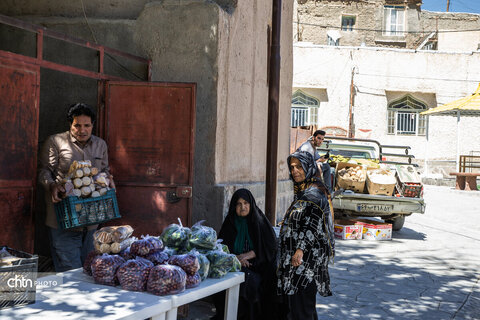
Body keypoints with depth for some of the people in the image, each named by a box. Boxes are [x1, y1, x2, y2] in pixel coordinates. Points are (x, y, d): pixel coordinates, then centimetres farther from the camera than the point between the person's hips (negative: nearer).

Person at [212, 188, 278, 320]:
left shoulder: (259, 221, 3)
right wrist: (236, 259, -12)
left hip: (257, 267, -2)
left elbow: (270, 246, -1)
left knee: (247, 282, -31)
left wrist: (247, 255, -12)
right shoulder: (230, 223, 9)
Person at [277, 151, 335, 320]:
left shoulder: (314, 193, -15)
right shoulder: (302, 191, 15)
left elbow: (312, 225, -22)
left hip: (308, 256, -10)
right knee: (291, 298, 14)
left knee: (299, 298, -8)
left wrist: (300, 250, -26)